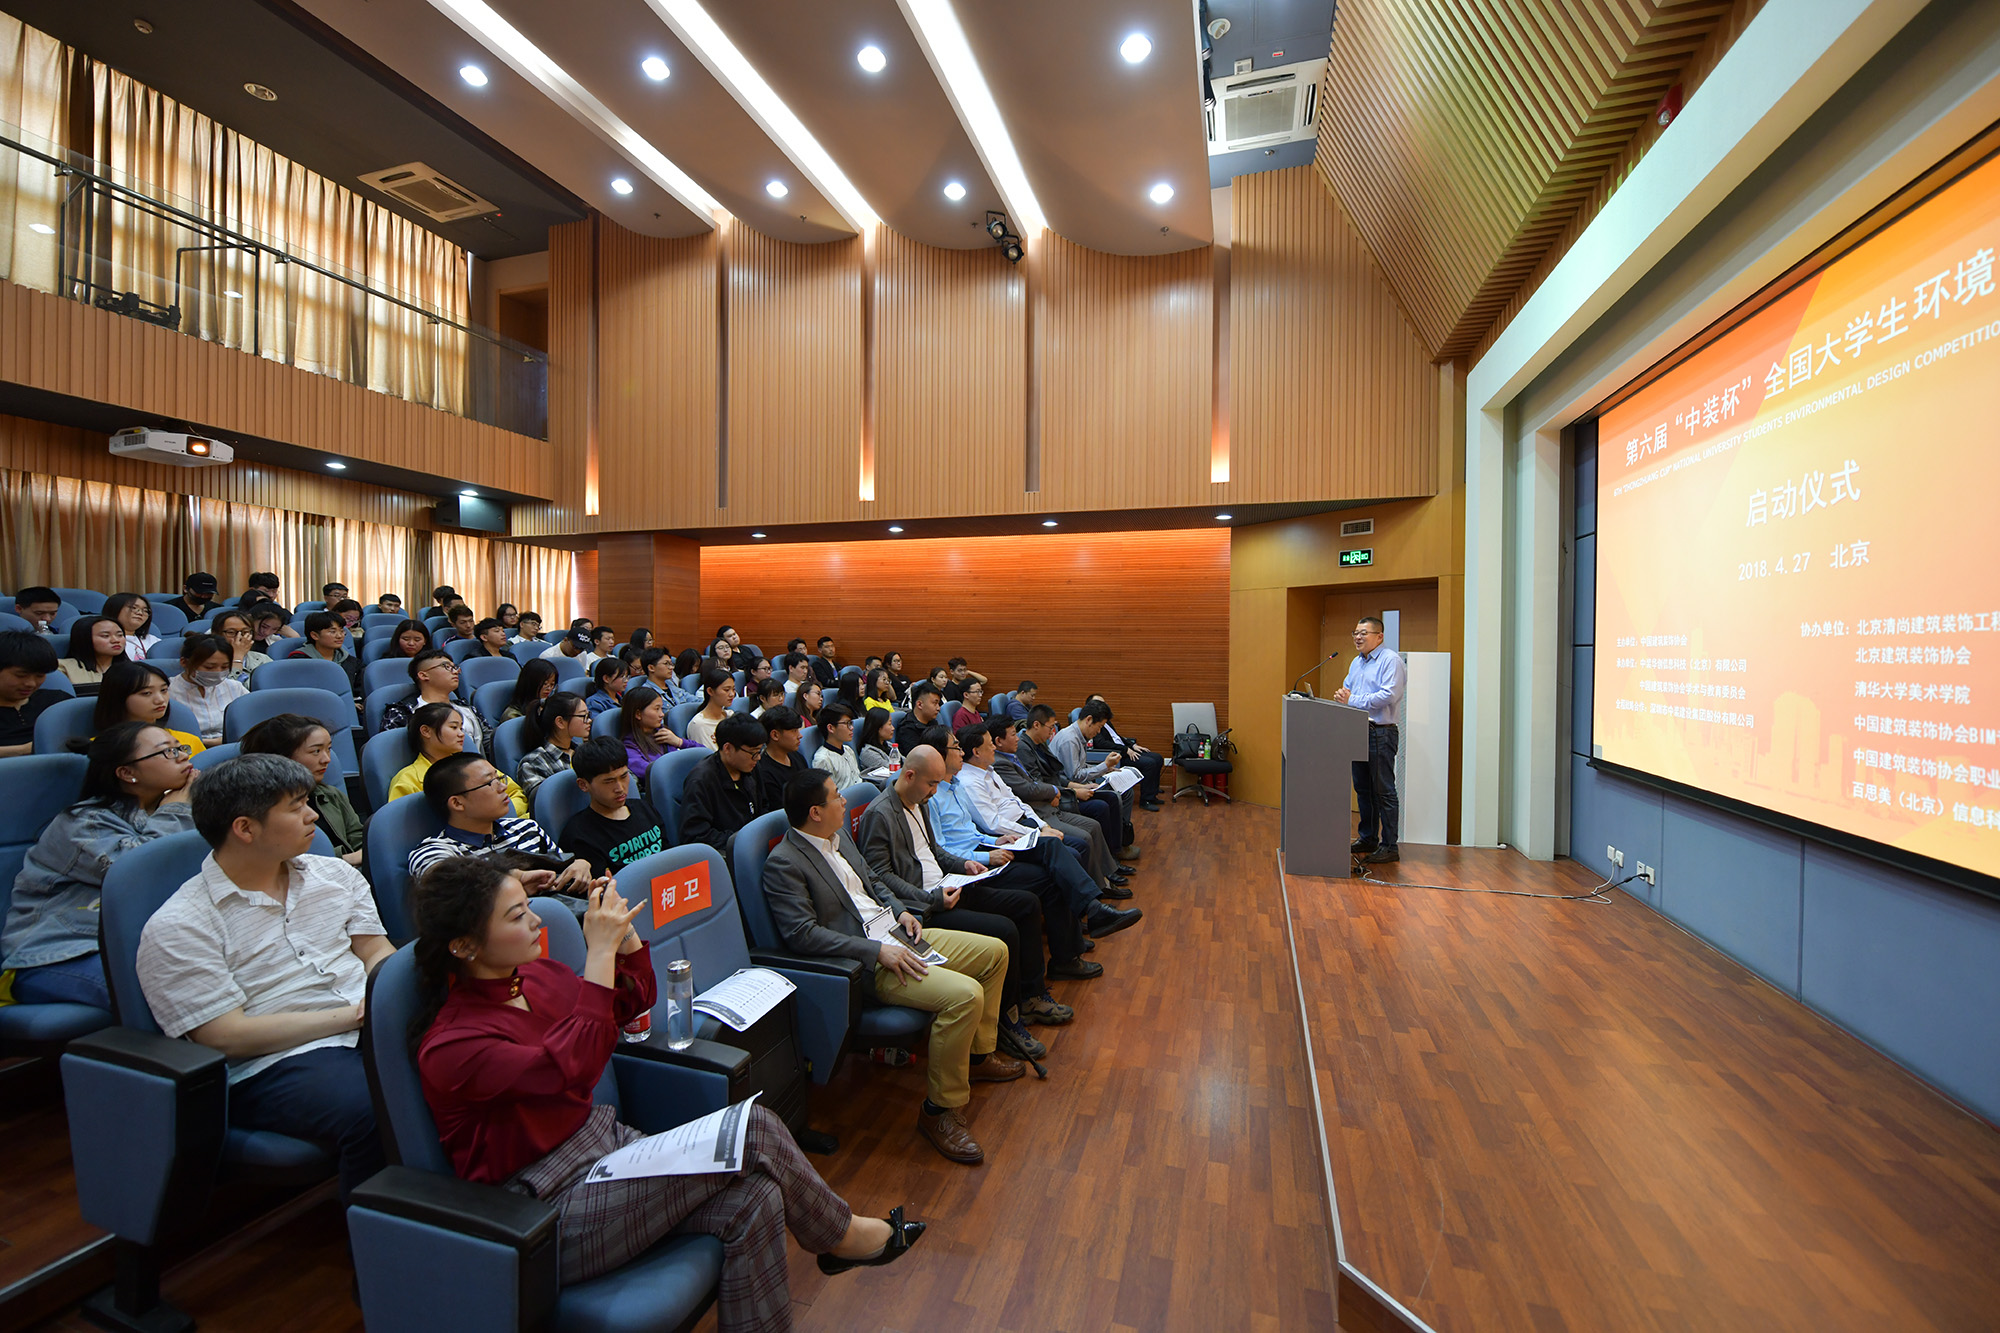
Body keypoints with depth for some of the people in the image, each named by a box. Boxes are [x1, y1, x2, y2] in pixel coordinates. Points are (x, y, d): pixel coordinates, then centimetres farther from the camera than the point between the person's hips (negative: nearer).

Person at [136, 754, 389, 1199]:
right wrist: (351, 1016, -13)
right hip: (275, 1064, -4)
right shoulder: (176, 928, 0)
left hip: (372, 1031, 5)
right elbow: (229, 1036, -6)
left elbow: (377, 954, 12)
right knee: (374, 1115, -36)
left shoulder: (335, 874, 15)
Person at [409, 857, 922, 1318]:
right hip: (551, 1212, -8)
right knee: (752, 1130, -19)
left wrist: (623, 928, -1)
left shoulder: (535, 975, 4)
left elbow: (636, 1000, 16)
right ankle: (841, 1235, 4)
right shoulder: (450, 1045, -19)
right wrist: (600, 952, -29)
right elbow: (572, 1067, -33)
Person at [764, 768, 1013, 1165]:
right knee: (965, 994, -27)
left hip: (896, 934, 10)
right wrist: (877, 951, -25)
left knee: (994, 952, 11)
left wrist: (901, 910, 5)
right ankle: (939, 1109, -7)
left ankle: (979, 1054, 28)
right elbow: (802, 934, -24)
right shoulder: (783, 863, -16)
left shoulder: (838, 836, 10)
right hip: (865, 961, -10)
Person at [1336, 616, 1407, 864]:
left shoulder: (1390, 659, -10)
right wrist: (1342, 696, -2)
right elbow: (1346, 689, 22)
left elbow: (1389, 695, -20)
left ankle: (1389, 846, 4)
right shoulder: (1356, 662, 16)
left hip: (1381, 733, -8)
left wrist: (1352, 700, -17)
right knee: (1363, 789, 15)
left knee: (1384, 791, -3)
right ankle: (1367, 839, 26)